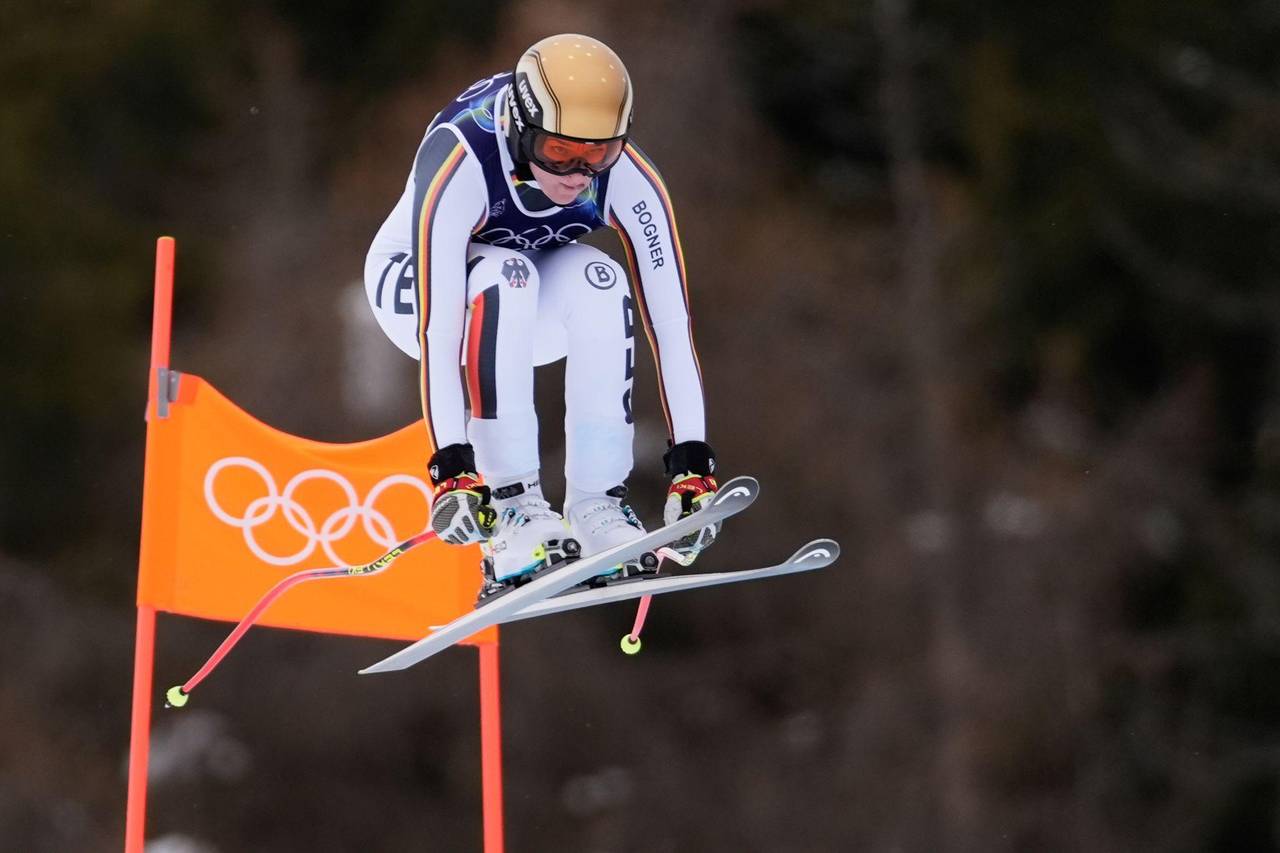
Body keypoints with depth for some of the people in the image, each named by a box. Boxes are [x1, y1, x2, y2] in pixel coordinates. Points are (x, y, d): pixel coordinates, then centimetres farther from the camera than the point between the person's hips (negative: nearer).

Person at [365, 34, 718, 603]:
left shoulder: (628, 178, -27)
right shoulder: (459, 164, -37)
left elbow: (670, 321, -26)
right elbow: (436, 326, -41)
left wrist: (692, 463, -31)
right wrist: (452, 468, -47)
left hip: (533, 304, 3)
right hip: (412, 287, -3)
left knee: (599, 282, -31)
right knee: (504, 277, -36)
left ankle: (597, 506, -26)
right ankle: (512, 508, -33)